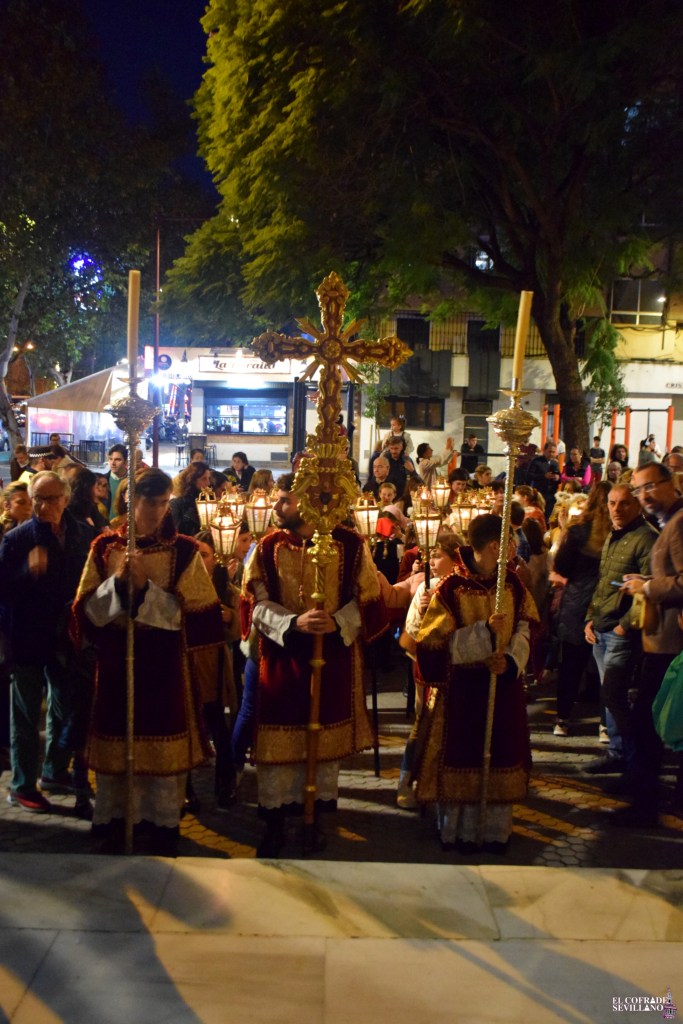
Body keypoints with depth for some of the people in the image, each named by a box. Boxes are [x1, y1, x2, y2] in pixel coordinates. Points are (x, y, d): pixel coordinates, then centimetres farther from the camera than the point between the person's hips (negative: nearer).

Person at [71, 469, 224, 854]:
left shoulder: (184, 551, -2)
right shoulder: (106, 547, 3)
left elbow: (191, 613, -8)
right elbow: (87, 610, 1)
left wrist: (145, 586, -18)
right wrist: (117, 581, -16)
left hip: (165, 665, -2)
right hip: (116, 662, 2)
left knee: (164, 746, 3)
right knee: (116, 743, 8)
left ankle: (164, 824, 18)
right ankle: (114, 822, 24)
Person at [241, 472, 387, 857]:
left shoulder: (351, 545, -4)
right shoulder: (268, 548, -1)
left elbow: (369, 600, -1)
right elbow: (256, 604, -4)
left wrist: (337, 623, -18)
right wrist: (293, 622, -21)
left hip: (334, 659, 0)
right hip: (282, 657, 0)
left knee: (327, 738, 10)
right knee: (279, 740, 2)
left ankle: (316, 815, 27)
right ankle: (275, 822, 16)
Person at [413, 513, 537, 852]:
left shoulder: (512, 583, 1)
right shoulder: (450, 588, -12)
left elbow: (524, 630, 2)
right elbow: (439, 643, -13)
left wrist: (511, 660, -17)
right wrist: (485, 632, -23)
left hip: (503, 684, 4)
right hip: (462, 687, -4)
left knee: (500, 755, 9)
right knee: (462, 756, 3)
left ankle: (496, 829, 21)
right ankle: (460, 829, 17)